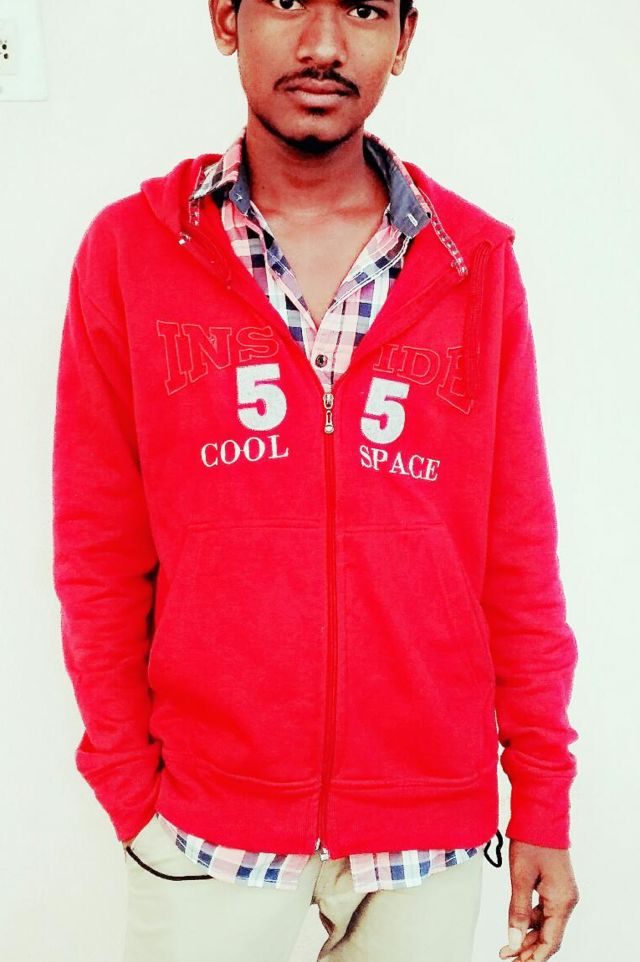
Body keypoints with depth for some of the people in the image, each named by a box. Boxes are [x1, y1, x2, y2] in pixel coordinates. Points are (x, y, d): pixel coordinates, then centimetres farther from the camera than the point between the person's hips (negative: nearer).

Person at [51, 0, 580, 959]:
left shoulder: (475, 261, -3)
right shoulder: (129, 250, -5)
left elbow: (518, 549, -1)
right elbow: (98, 553, -1)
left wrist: (544, 804, 2)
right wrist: (127, 786, 2)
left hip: (433, 818, 1)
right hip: (206, 816, 0)